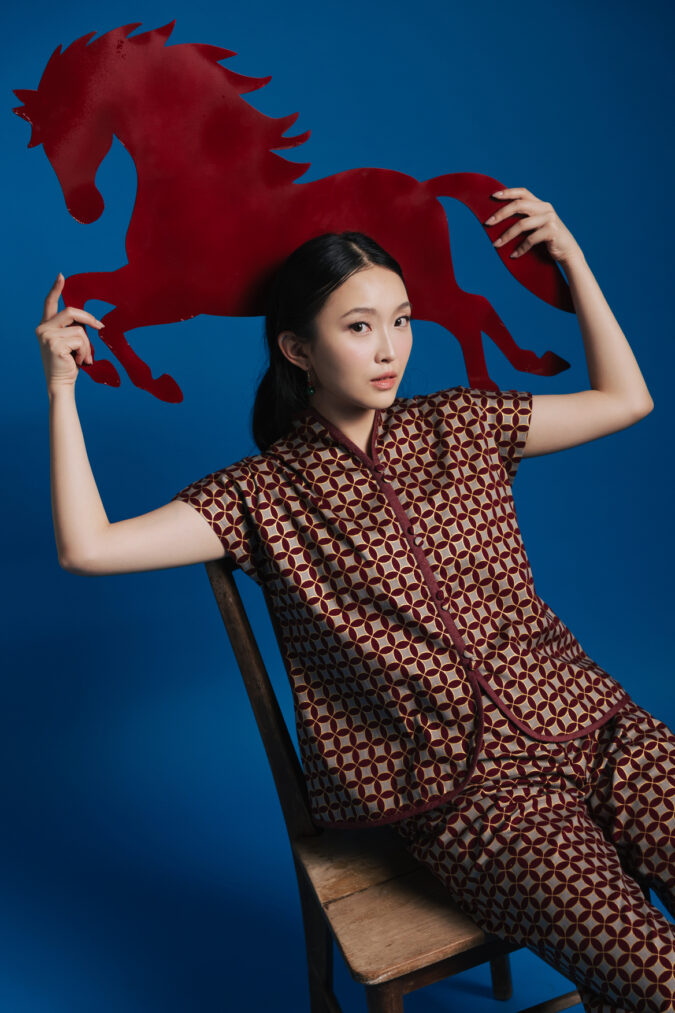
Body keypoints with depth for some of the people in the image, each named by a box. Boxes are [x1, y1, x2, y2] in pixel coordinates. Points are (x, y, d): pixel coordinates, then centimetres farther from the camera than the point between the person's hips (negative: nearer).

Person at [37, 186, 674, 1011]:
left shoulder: (459, 425, 10)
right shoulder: (265, 493, -1)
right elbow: (87, 548, -9)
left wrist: (571, 257, 14)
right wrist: (63, 392, -9)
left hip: (595, 727, 5)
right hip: (470, 790, -4)